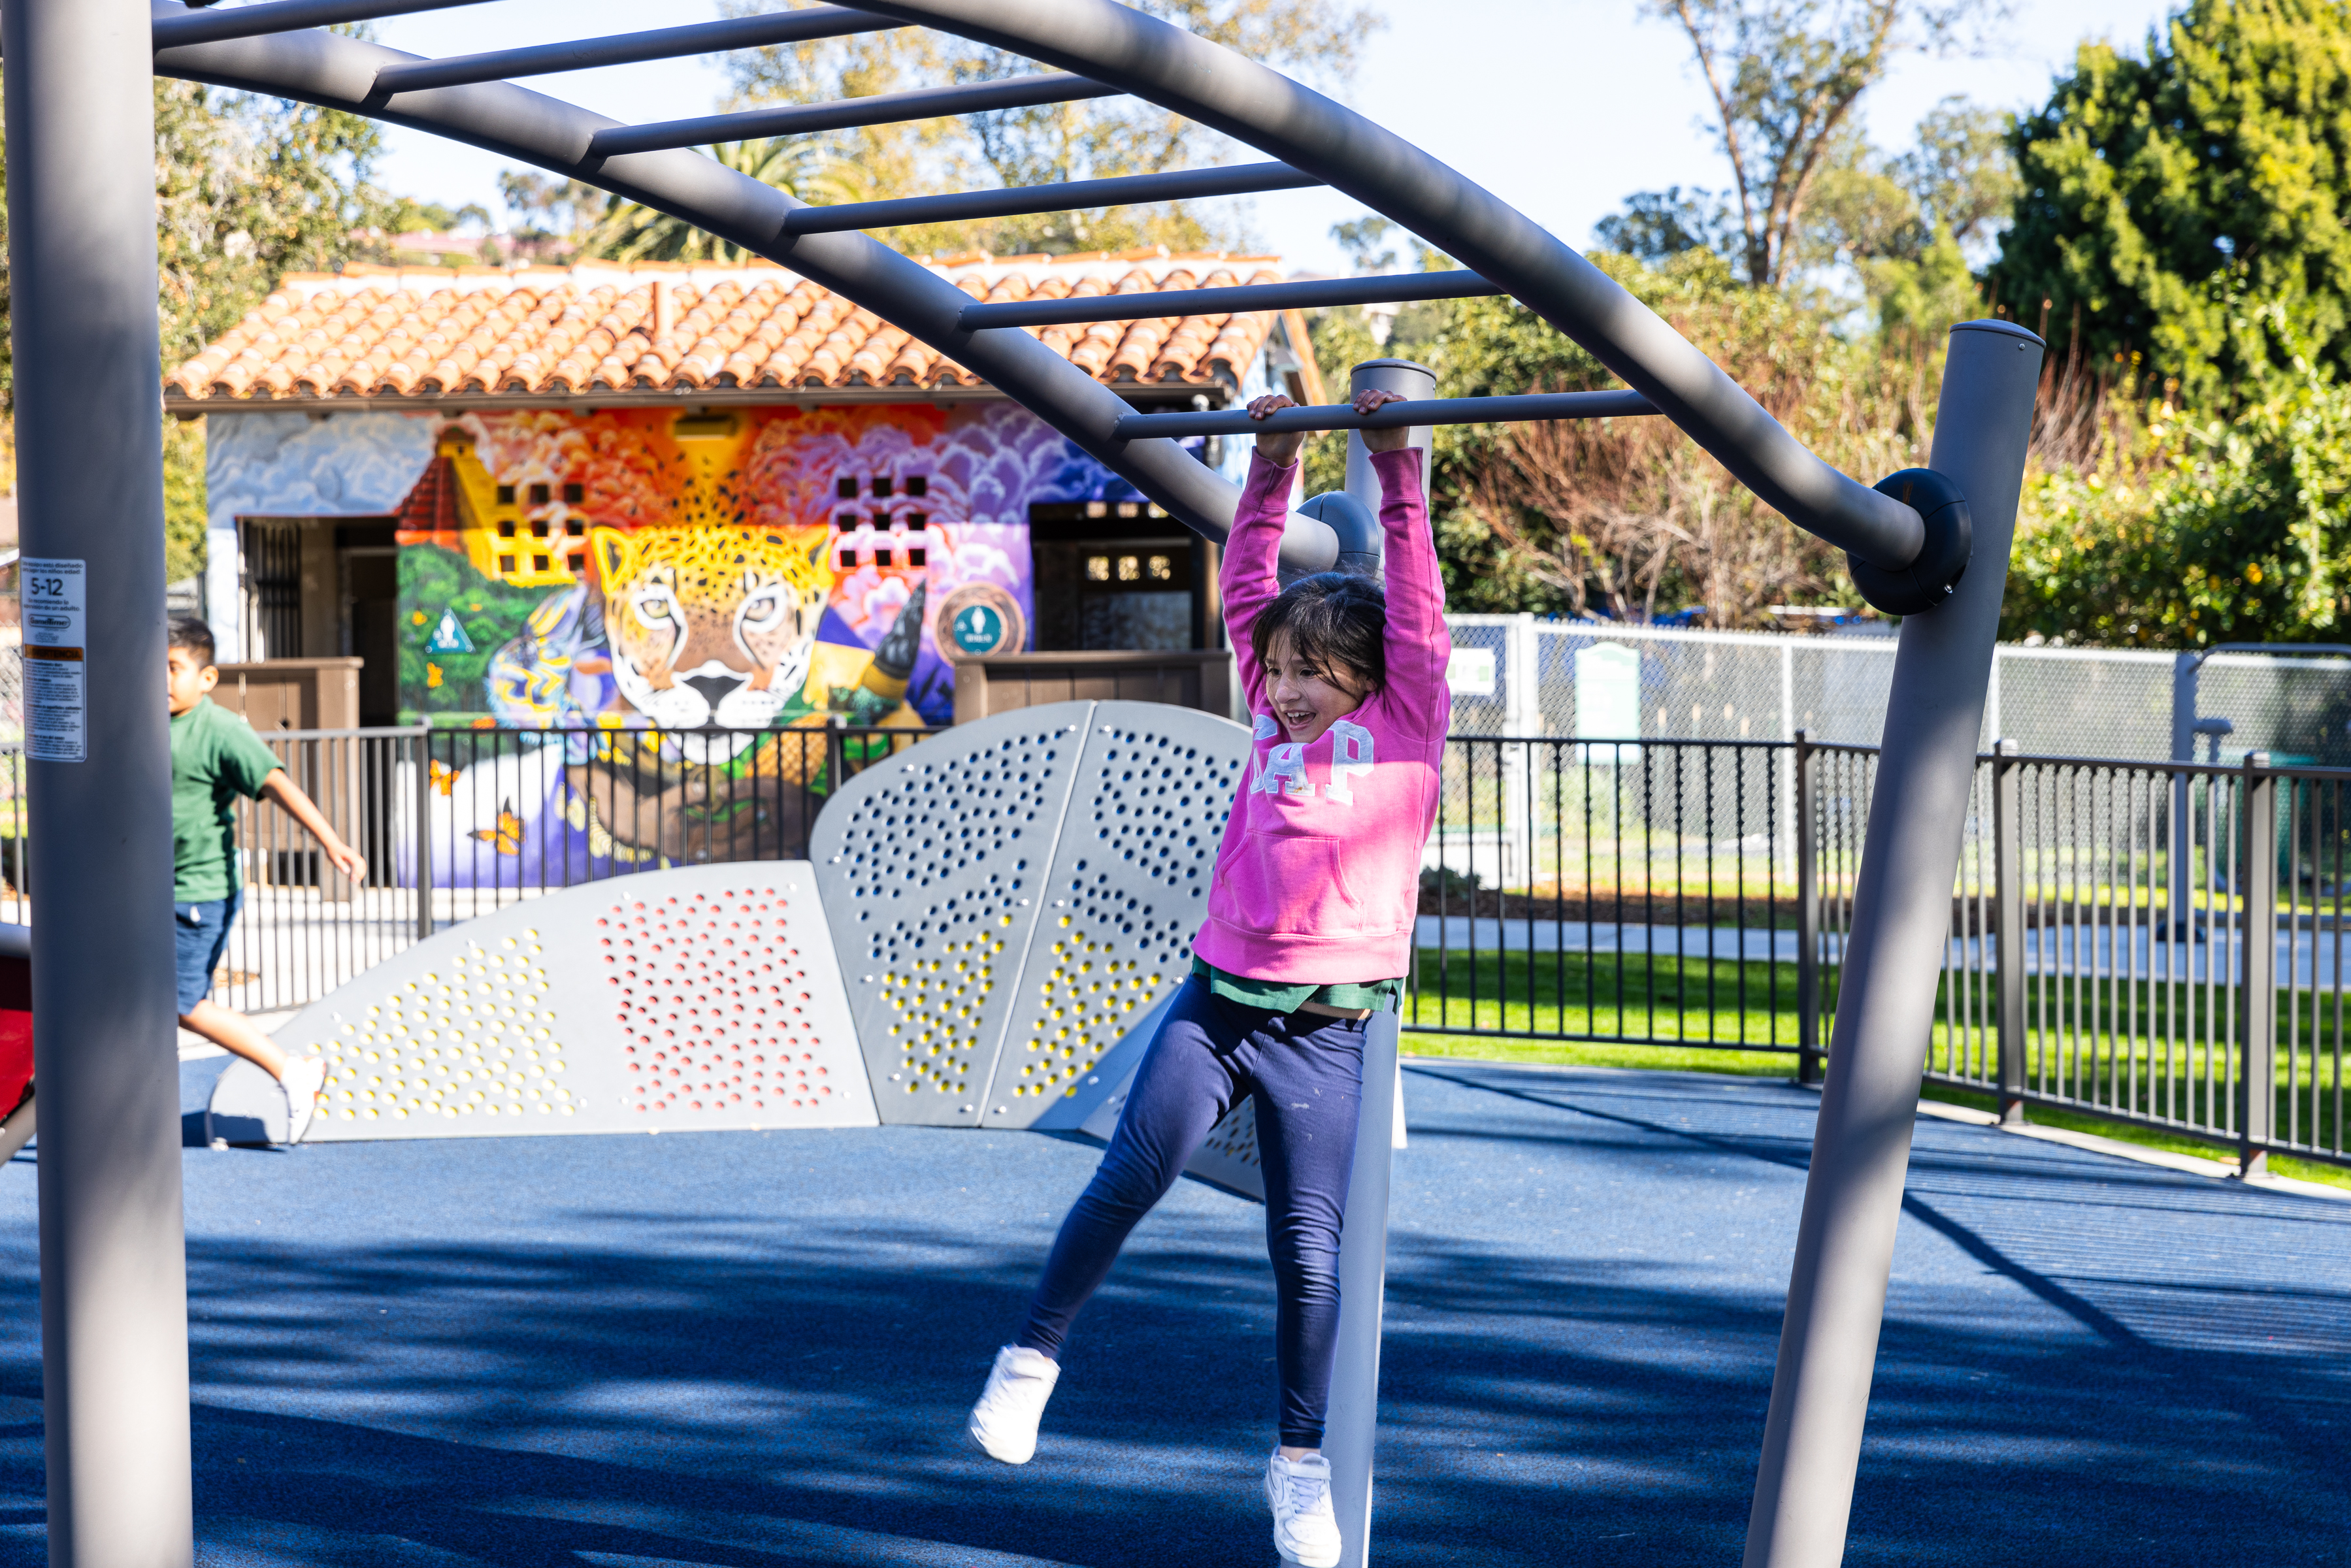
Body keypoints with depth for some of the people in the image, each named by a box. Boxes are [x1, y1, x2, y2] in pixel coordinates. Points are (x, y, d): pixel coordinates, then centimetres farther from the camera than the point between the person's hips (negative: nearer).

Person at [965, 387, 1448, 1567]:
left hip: (1323, 1029, -3)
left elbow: (1415, 603, -2)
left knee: (1309, 1245, -1)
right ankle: (1032, 1359, 2)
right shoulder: (1275, 718, 13)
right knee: (1129, 1177, -13)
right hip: (1216, 997, 3)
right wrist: (1272, 471, 16)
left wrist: (1397, 473, 0)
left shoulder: (1405, 722, 3)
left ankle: (1301, 1466, 10)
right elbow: (1247, 589, 17)